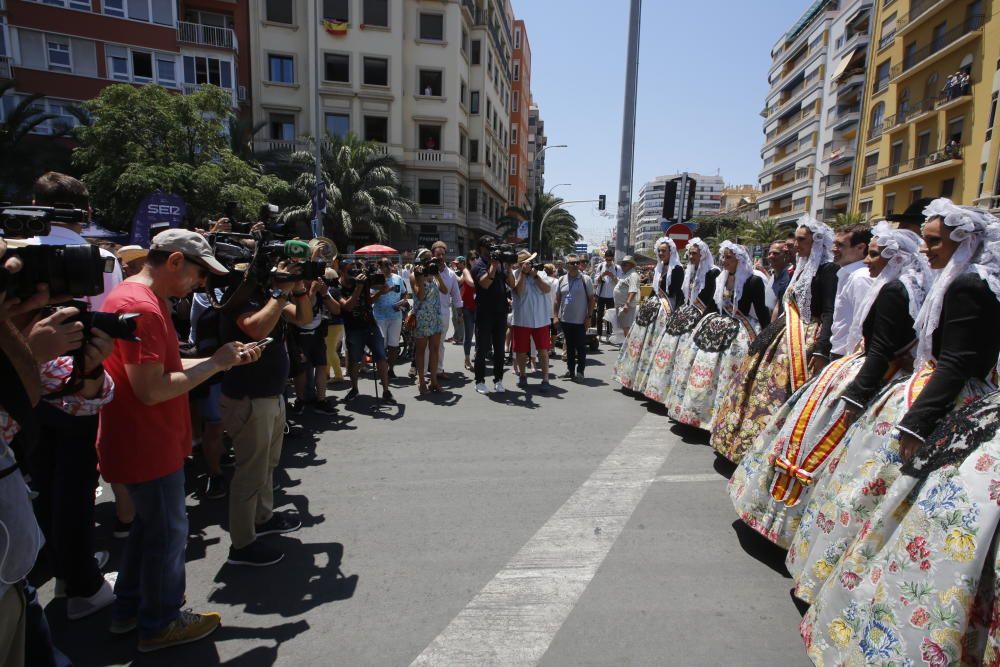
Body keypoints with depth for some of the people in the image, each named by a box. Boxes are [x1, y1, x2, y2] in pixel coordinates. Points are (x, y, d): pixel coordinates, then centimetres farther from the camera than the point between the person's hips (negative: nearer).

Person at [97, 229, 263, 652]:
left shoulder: (141, 298, 10)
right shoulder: (141, 307, -24)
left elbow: (164, 368, 12)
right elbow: (151, 389, -29)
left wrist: (224, 360, 4)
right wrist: (213, 364, -19)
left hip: (146, 442, 11)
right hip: (149, 447, -11)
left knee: (150, 523, 25)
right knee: (168, 531, 7)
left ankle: (129, 608, 43)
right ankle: (160, 623, 28)